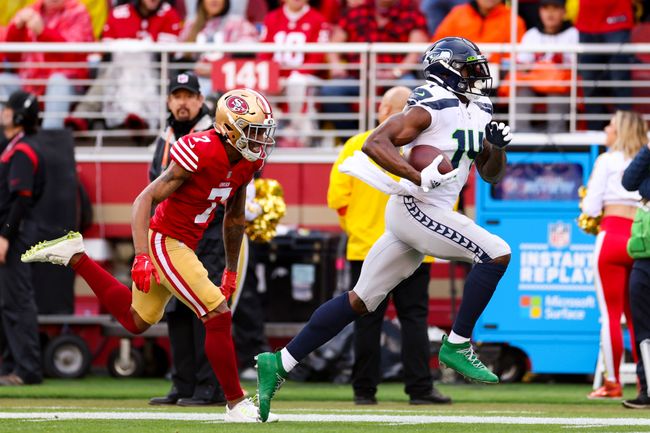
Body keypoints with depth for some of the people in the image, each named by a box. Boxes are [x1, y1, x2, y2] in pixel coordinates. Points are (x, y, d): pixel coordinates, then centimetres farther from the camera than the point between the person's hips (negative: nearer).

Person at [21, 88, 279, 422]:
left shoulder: (247, 162, 0)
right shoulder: (201, 155, -25)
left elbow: (235, 217, 17)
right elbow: (144, 201, -25)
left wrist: (231, 270, 22)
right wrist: (141, 257, -33)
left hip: (184, 244, 9)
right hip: (164, 241, -9)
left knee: (136, 321, 22)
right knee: (218, 317, -12)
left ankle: (74, 256, 30)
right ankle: (236, 404, -2)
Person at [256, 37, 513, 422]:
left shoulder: (475, 114, 16)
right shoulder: (432, 108, -11)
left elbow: (491, 175, 22)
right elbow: (375, 143, -20)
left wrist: (498, 145, 0)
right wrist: (421, 178, -29)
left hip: (425, 215, 9)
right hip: (415, 208, -9)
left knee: (360, 302, 9)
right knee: (497, 253, -15)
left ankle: (280, 364, 9)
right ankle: (457, 346, -9)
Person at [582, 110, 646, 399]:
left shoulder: (607, 161, 0)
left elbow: (591, 208, -3)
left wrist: (587, 205, 18)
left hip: (613, 236, -5)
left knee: (610, 313, -1)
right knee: (636, 316, 11)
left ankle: (612, 382, -1)